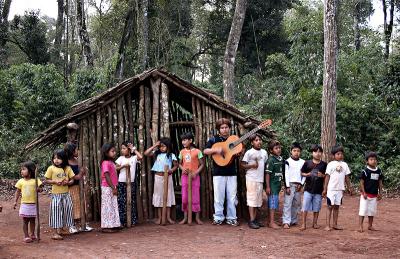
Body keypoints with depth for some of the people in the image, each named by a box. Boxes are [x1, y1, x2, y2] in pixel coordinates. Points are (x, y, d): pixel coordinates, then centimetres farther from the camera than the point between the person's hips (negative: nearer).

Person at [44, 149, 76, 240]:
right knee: (56, 212, -3)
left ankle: (60, 230, 21)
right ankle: (55, 233, 3)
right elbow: (47, 180, 0)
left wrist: (67, 182, -14)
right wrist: (55, 182, -17)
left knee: (66, 211, 6)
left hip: (66, 194, 3)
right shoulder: (51, 168, -3)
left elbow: (72, 180, 6)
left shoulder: (67, 168, 3)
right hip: (56, 194, -3)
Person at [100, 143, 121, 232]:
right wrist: (113, 188, -20)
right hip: (107, 188, -9)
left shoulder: (111, 162, 12)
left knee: (113, 206, 12)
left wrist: (114, 187, 13)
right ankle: (106, 227, 3)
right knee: (108, 206, -3)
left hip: (112, 187, 9)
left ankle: (112, 225, 18)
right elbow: (107, 176, -20)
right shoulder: (105, 163, -16)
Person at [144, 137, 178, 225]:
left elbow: (176, 165, 4)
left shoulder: (171, 155, -1)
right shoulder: (157, 153, 2)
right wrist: (154, 146, -7)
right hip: (158, 177, 1)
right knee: (159, 195, 5)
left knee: (168, 195, 4)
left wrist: (172, 170, -16)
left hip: (167, 177, -1)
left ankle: (168, 217, 12)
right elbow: (146, 153, -8)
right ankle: (159, 217, 11)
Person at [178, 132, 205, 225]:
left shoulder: (197, 151, -5)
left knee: (195, 197, 1)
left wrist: (196, 173, -16)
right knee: (184, 197, 4)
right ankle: (185, 217, 13)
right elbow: (180, 163, 13)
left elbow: (202, 164, -3)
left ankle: (197, 218, 9)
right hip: (184, 176, 3)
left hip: (194, 176, -3)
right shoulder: (182, 152, 6)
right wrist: (182, 169, -9)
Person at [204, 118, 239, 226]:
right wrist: (216, 149, -20)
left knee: (232, 197, 4)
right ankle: (218, 218, 11)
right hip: (218, 173, -2)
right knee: (218, 197, 1)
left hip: (232, 172, 2)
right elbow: (205, 151, -4)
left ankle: (231, 218, 13)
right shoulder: (214, 139, 3)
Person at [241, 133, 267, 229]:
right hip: (251, 179, -6)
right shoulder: (249, 152, -6)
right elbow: (242, 164, -6)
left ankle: (255, 219, 18)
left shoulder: (264, 152, 11)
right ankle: (251, 221, -3)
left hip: (260, 179, 6)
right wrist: (252, 165, -19)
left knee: (258, 200, 10)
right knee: (252, 199, -6)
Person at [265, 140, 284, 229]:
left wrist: (281, 183, 16)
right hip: (272, 185, -8)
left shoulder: (281, 159, 9)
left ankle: (271, 221, 22)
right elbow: (267, 174, -15)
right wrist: (268, 187, -16)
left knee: (275, 203, 13)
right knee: (273, 202, -6)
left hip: (278, 185, 8)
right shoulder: (271, 160, -14)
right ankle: (271, 222, -1)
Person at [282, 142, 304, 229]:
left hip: (298, 185, 4)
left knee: (297, 204, 8)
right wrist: (287, 186, -11)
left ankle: (293, 220, 18)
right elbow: (286, 174, -6)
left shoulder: (302, 162, 9)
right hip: (290, 184, -4)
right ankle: (286, 222, -10)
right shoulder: (288, 161, -2)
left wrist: (301, 184, -2)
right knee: (288, 203, -8)